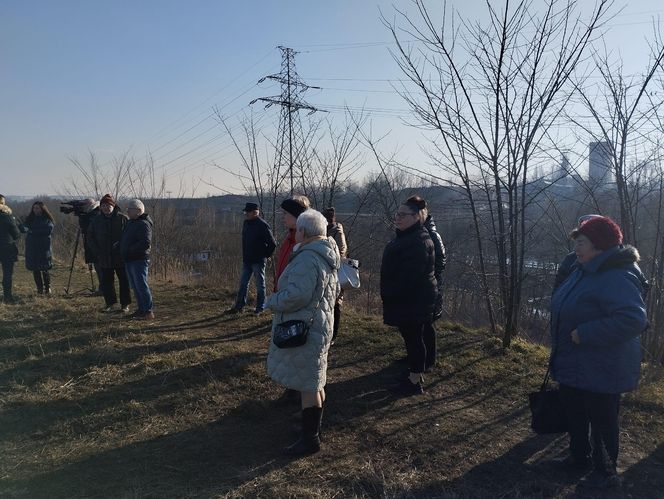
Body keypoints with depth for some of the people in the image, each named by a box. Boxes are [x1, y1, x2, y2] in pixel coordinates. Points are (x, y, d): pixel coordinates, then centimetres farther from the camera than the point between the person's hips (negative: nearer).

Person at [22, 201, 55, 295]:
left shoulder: (47, 219, 0)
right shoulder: (30, 218, 13)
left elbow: (49, 230, -14)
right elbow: (24, 228, 7)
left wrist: (32, 231, -17)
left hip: (43, 248, -4)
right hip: (31, 248, 4)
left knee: (44, 269, -4)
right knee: (35, 269, 4)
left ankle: (47, 288, 9)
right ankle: (40, 289, 11)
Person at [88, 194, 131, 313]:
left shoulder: (123, 218, -4)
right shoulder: (96, 221, 6)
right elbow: (90, 238, 12)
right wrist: (97, 252, 0)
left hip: (121, 258, -3)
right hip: (104, 259, 3)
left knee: (124, 281, 3)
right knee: (106, 281, 9)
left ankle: (125, 304, 14)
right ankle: (110, 303, 23)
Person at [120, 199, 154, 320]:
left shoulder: (143, 224, -14)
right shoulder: (130, 223, 17)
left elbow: (146, 243, -24)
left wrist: (130, 249, -19)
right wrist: (122, 249, 12)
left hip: (139, 260, -10)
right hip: (129, 260, 10)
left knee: (141, 286, -9)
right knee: (135, 287, 14)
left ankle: (148, 311, -4)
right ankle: (141, 309, 23)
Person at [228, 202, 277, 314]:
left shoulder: (262, 225, -16)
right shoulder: (246, 223, 8)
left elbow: (272, 244, -15)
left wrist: (266, 255, -7)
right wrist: (245, 256, 17)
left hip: (258, 261, -7)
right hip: (247, 260, 8)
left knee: (260, 285, 4)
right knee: (243, 284, 12)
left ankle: (260, 307, 14)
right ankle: (239, 306, 20)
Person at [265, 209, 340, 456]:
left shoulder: (307, 259, -23)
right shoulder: (327, 255, 10)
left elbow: (297, 295, -29)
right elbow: (334, 289, 20)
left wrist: (271, 302, -13)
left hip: (303, 330, -11)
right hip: (321, 323, 11)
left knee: (308, 385, 0)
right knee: (315, 382, 20)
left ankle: (310, 438, 11)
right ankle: (313, 427, 34)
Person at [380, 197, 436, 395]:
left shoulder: (418, 242, -22)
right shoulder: (406, 236, 14)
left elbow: (409, 277, -27)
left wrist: (391, 295, -18)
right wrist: (389, 295, 17)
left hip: (413, 301, -10)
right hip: (405, 299, 10)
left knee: (413, 337, 0)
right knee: (411, 336, 17)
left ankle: (415, 382, 12)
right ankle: (416, 374, 30)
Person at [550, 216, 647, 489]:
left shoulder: (617, 278, -26)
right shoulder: (585, 270, 5)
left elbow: (633, 320, -36)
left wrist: (585, 333, -31)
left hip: (601, 371, -10)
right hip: (574, 365, 10)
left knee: (602, 421, 9)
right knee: (574, 415, 23)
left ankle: (606, 473, 29)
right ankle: (579, 456, 43)